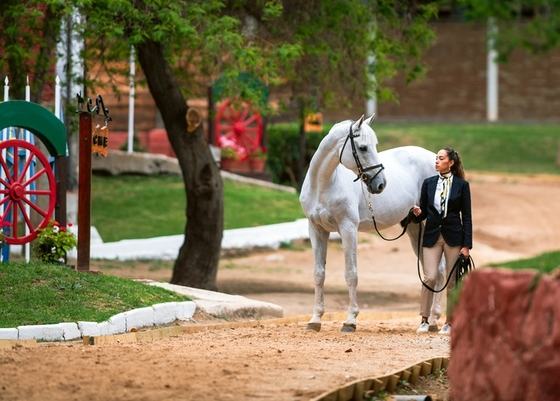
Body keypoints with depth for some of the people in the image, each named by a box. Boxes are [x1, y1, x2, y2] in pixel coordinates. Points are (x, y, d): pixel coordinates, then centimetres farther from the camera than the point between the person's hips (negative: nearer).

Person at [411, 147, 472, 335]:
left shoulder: (462, 185, 0)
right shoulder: (428, 183, 6)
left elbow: (466, 216, -1)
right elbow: (423, 213, 10)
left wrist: (466, 245, -6)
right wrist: (418, 213, -15)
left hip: (453, 236, -1)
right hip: (432, 235, 1)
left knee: (452, 281, 3)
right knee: (429, 278, -10)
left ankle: (449, 322, 11)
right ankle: (424, 320, 0)